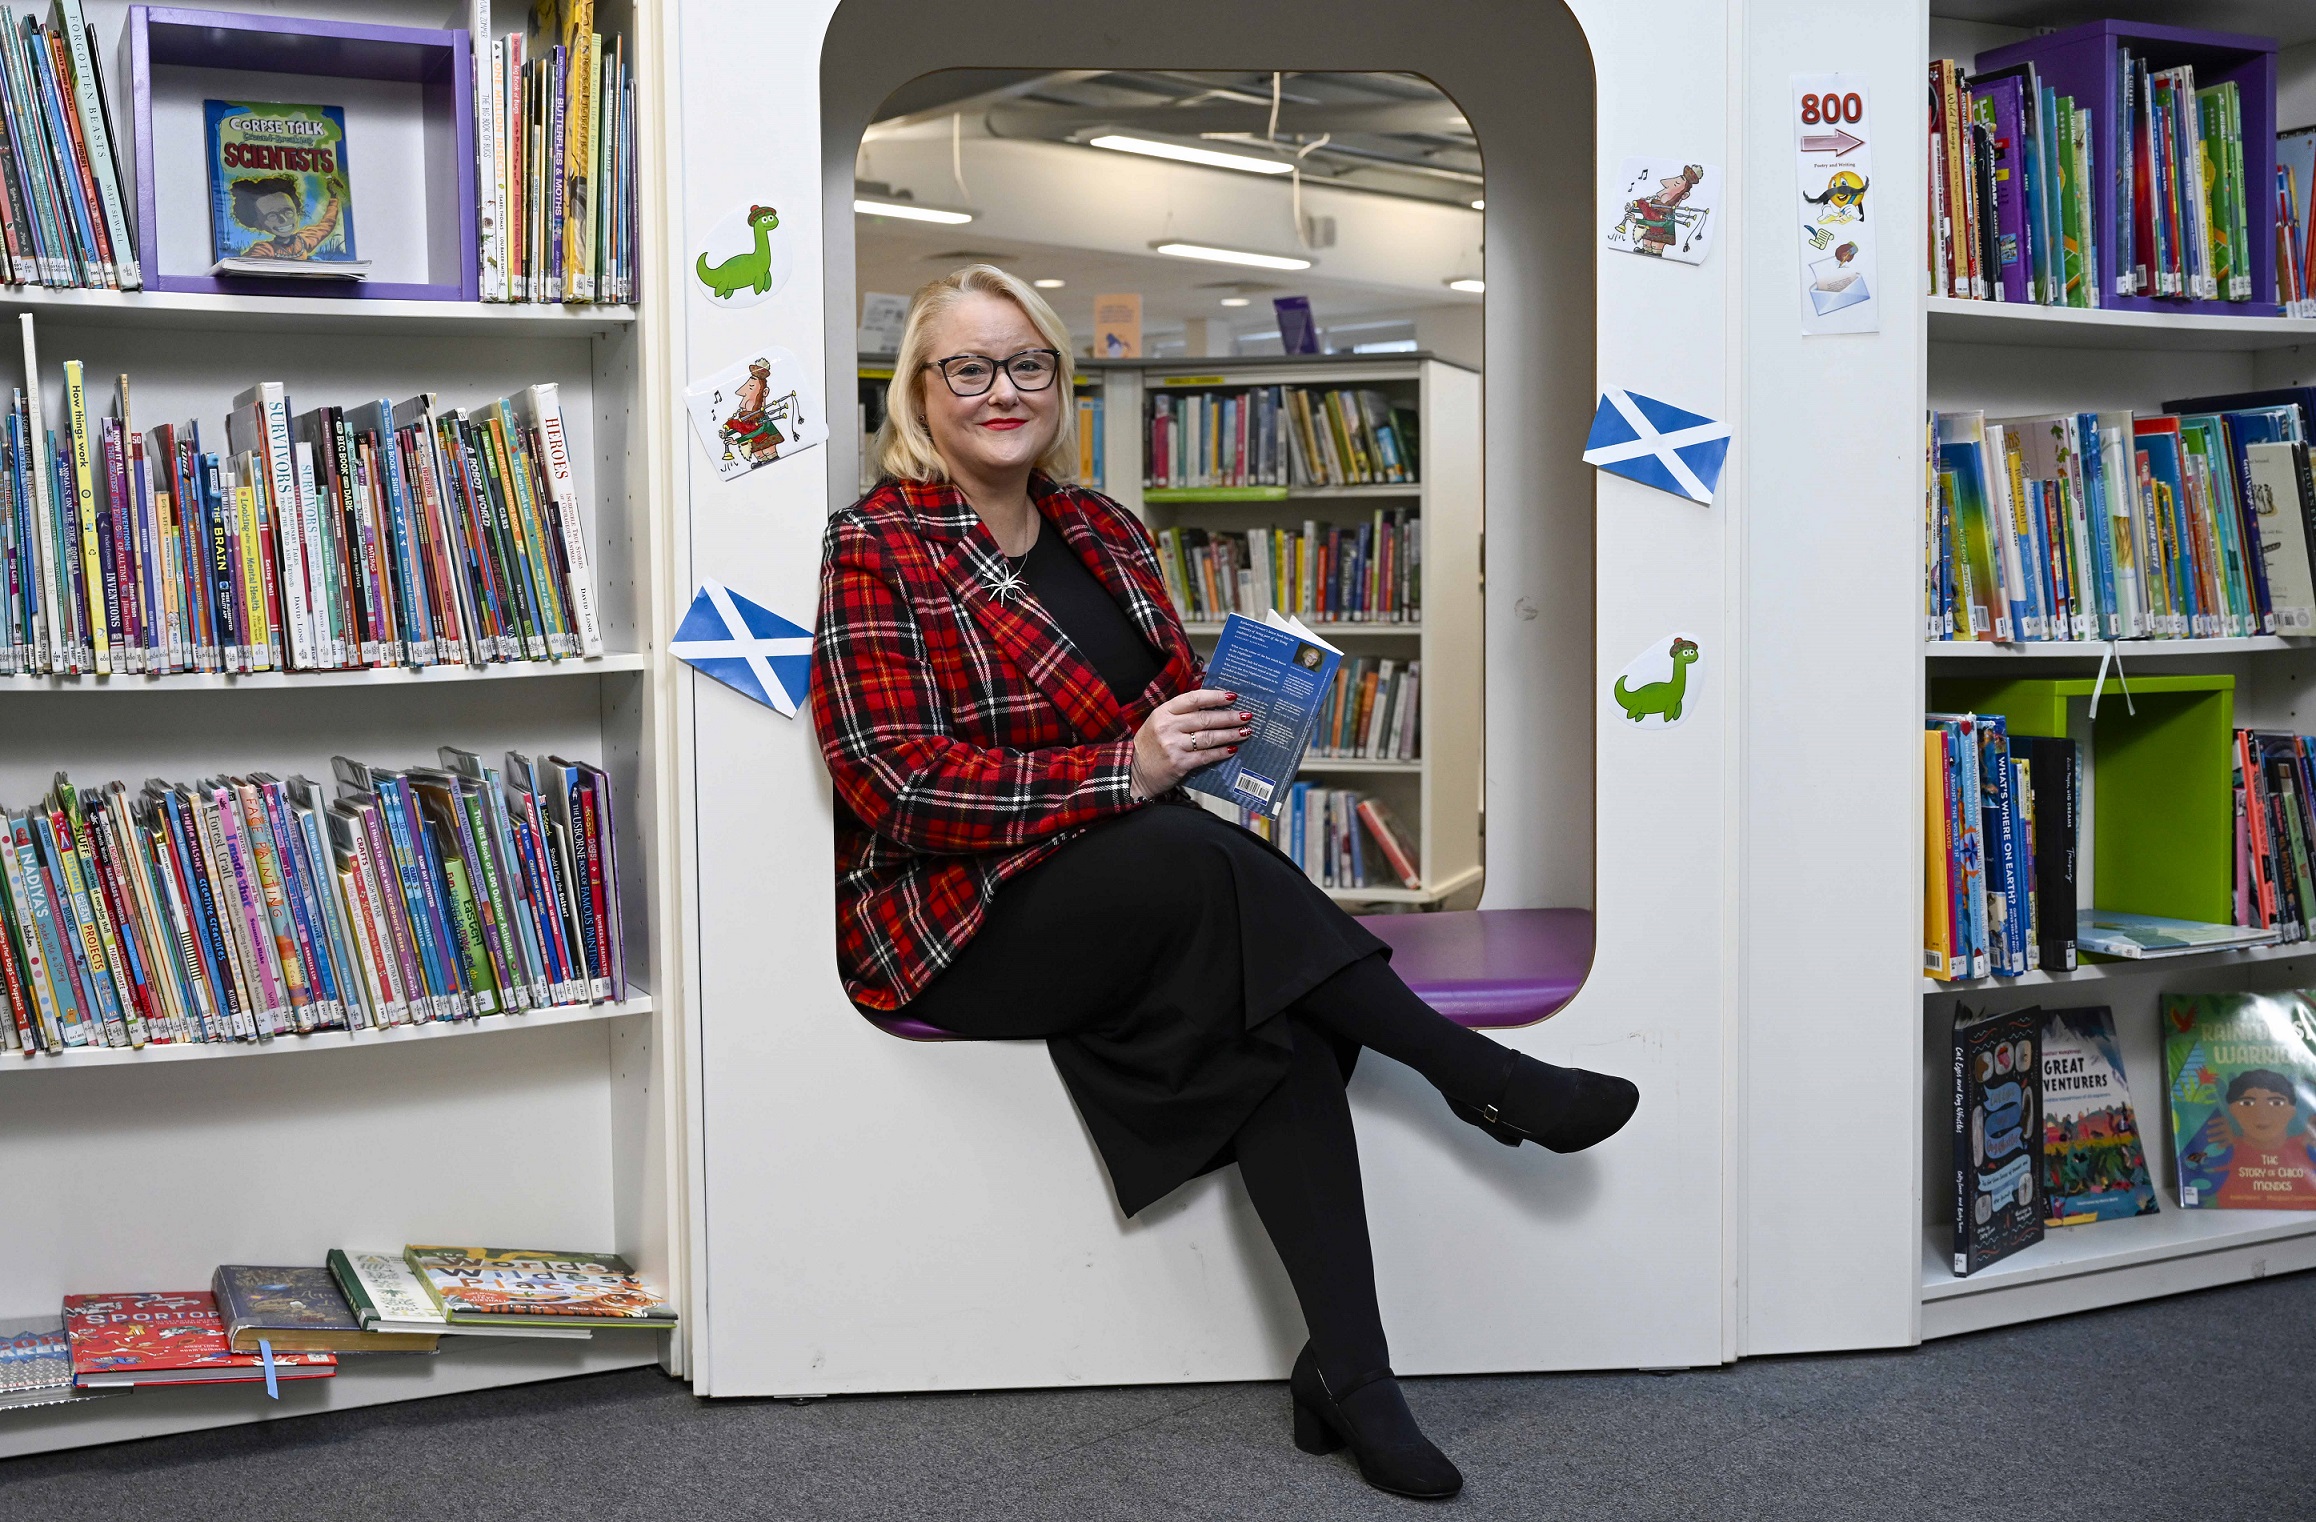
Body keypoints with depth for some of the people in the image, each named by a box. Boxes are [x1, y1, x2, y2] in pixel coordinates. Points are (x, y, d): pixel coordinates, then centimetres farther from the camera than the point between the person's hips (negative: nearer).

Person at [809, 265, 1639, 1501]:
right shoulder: (877, 552, -5)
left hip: (1140, 897, 6)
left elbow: (1174, 707, 24)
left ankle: (1349, 1374, -27)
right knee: (1194, 859, -33)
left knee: (1277, 1011, -26)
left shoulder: (1102, 531, 16)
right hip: (955, 924, -6)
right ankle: (1478, 1077, -18)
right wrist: (1123, 773, -24)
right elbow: (895, 782, -15)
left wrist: (1218, 731, -2)